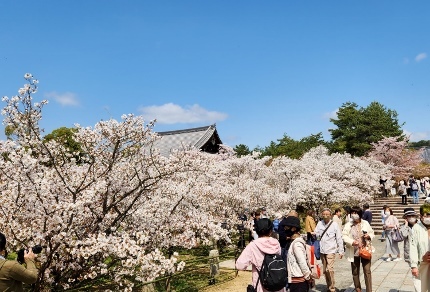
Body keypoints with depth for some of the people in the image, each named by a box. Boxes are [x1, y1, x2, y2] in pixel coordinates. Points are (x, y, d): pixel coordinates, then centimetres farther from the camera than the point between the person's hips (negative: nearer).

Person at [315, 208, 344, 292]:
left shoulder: (334, 224, -7)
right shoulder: (320, 223, 1)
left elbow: (339, 238, -3)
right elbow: (316, 235, 7)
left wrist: (341, 251, -2)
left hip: (331, 250, -4)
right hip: (322, 250, 4)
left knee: (330, 269, -14)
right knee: (324, 270, 12)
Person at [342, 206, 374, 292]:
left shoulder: (365, 223, 2)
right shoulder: (348, 224, -2)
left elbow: (372, 233, 10)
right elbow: (344, 236, -5)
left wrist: (369, 236, -13)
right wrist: (351, 242, -22)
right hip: (354, 252, 0)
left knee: (367, 271, -3)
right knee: (355, 272, 10)